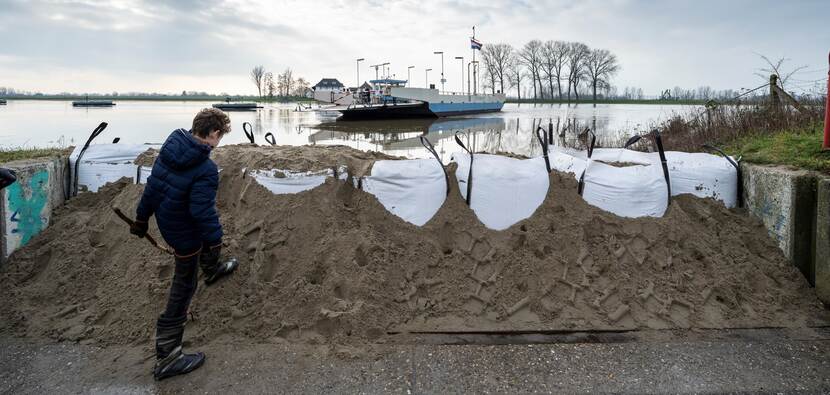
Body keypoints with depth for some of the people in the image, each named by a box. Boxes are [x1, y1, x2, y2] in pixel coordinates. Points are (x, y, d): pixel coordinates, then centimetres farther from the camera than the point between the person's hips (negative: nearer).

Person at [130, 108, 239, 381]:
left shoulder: (170, 147, -6)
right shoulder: (206, 169, -30)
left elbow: (151, 187, 3)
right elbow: (203, 212, -30)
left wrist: (142, 218, 14)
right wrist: (215, 241, -18)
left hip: (165, 221, 8)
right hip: (185, 234, -8)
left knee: (206, 240, 36)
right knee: (183, 289, 4)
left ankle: (212, 270, 67)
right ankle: (166, 358, 14)